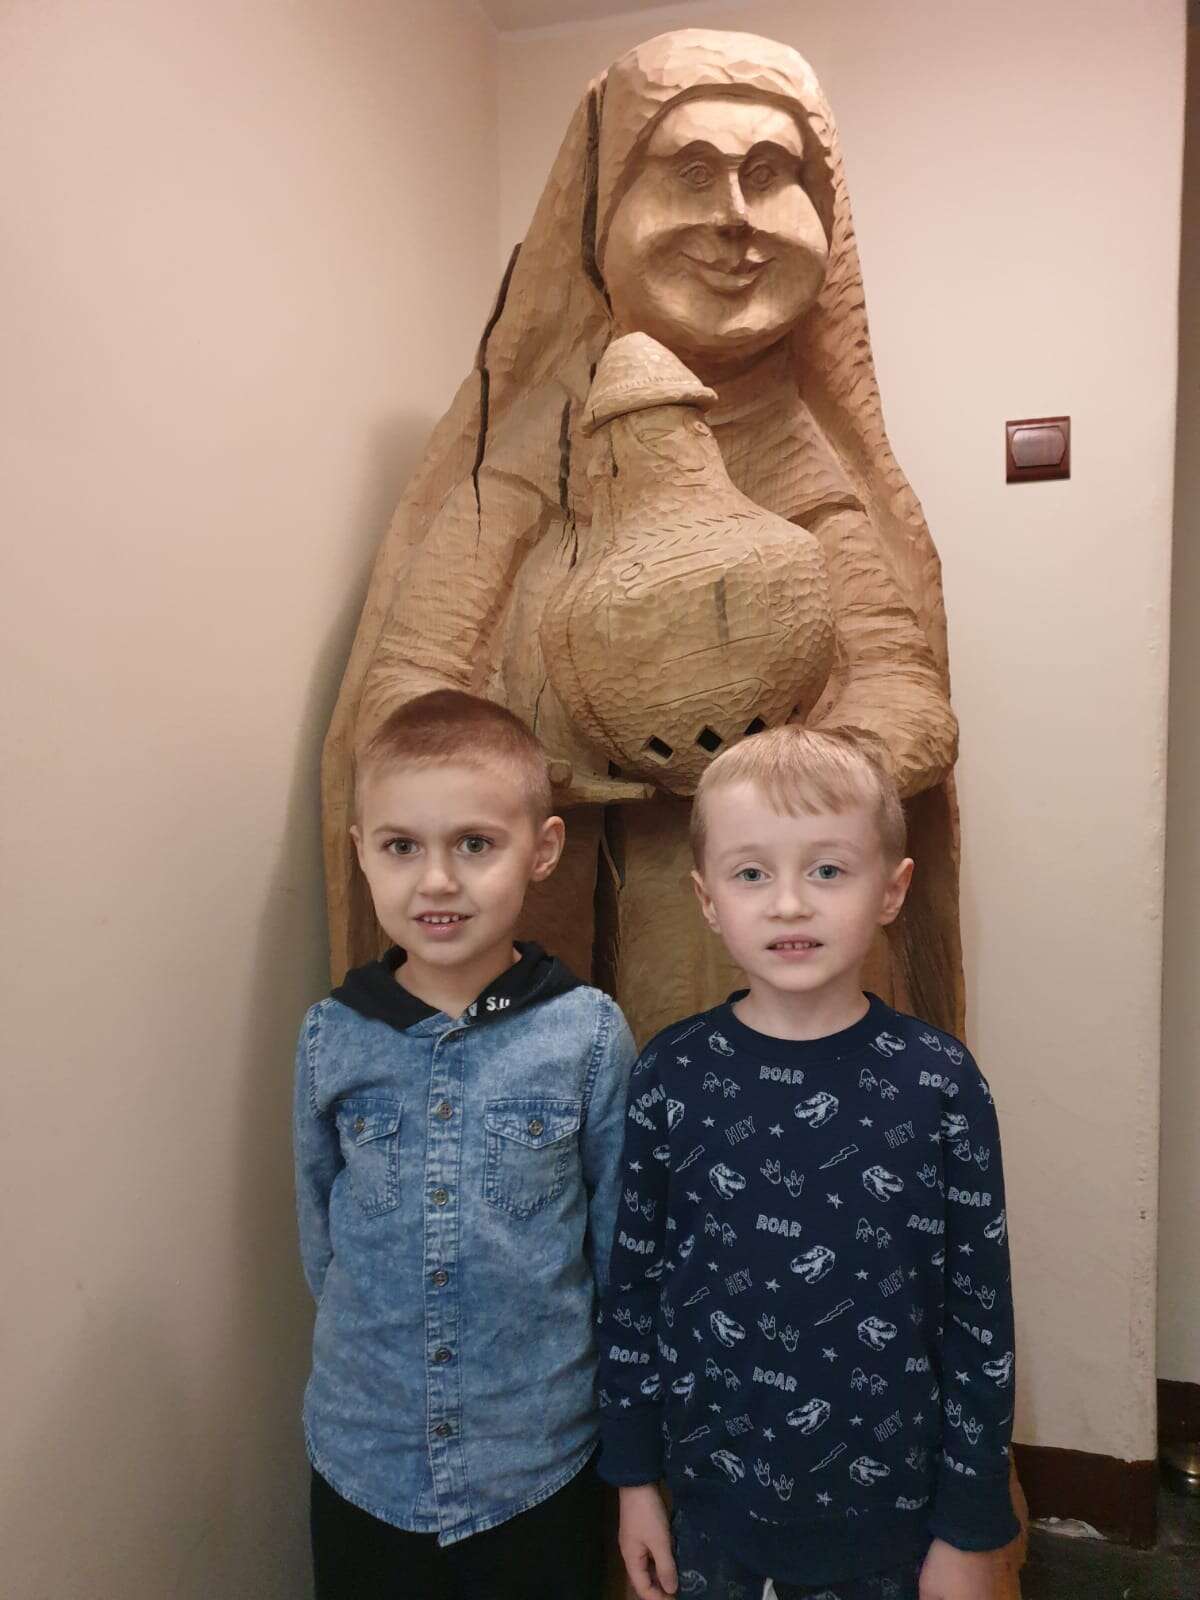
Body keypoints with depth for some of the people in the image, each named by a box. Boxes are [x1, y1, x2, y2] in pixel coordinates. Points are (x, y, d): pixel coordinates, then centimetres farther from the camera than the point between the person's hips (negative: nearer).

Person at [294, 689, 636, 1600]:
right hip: (365, 1465, 2)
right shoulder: (331, 1038, -8)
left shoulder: (590, 1036, -14)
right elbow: (319, 1228, 6)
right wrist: (378, 1344, 8)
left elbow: (619, 1242, -3)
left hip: (543, 1466, -1)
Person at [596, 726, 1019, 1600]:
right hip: (713, 1498, 1)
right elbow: (632, 1287, -3)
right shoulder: (672, 1076, -12)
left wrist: (970, 1529, -2)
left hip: (888, 1508, 0)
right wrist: (634, 1477, 3)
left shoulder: (940, 1084, -14)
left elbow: (981, 1317, -7)